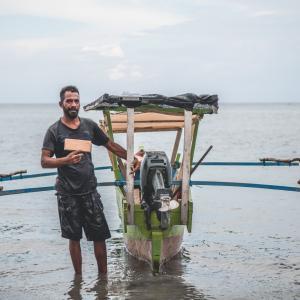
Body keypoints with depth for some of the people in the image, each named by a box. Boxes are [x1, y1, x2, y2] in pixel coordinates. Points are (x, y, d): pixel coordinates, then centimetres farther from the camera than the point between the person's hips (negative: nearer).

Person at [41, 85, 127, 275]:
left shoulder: (89, 126, 7)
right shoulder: (54, 131, -2)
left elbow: (111, 145, 18)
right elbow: (44, 161, -8)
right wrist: (65, 160, -25)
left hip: (90, 190, 3)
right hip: (68, 193, -2)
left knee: (100, 235, 2)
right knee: (74, 237, 6)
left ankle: (103, 276, 13)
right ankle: (78, 277, 17)